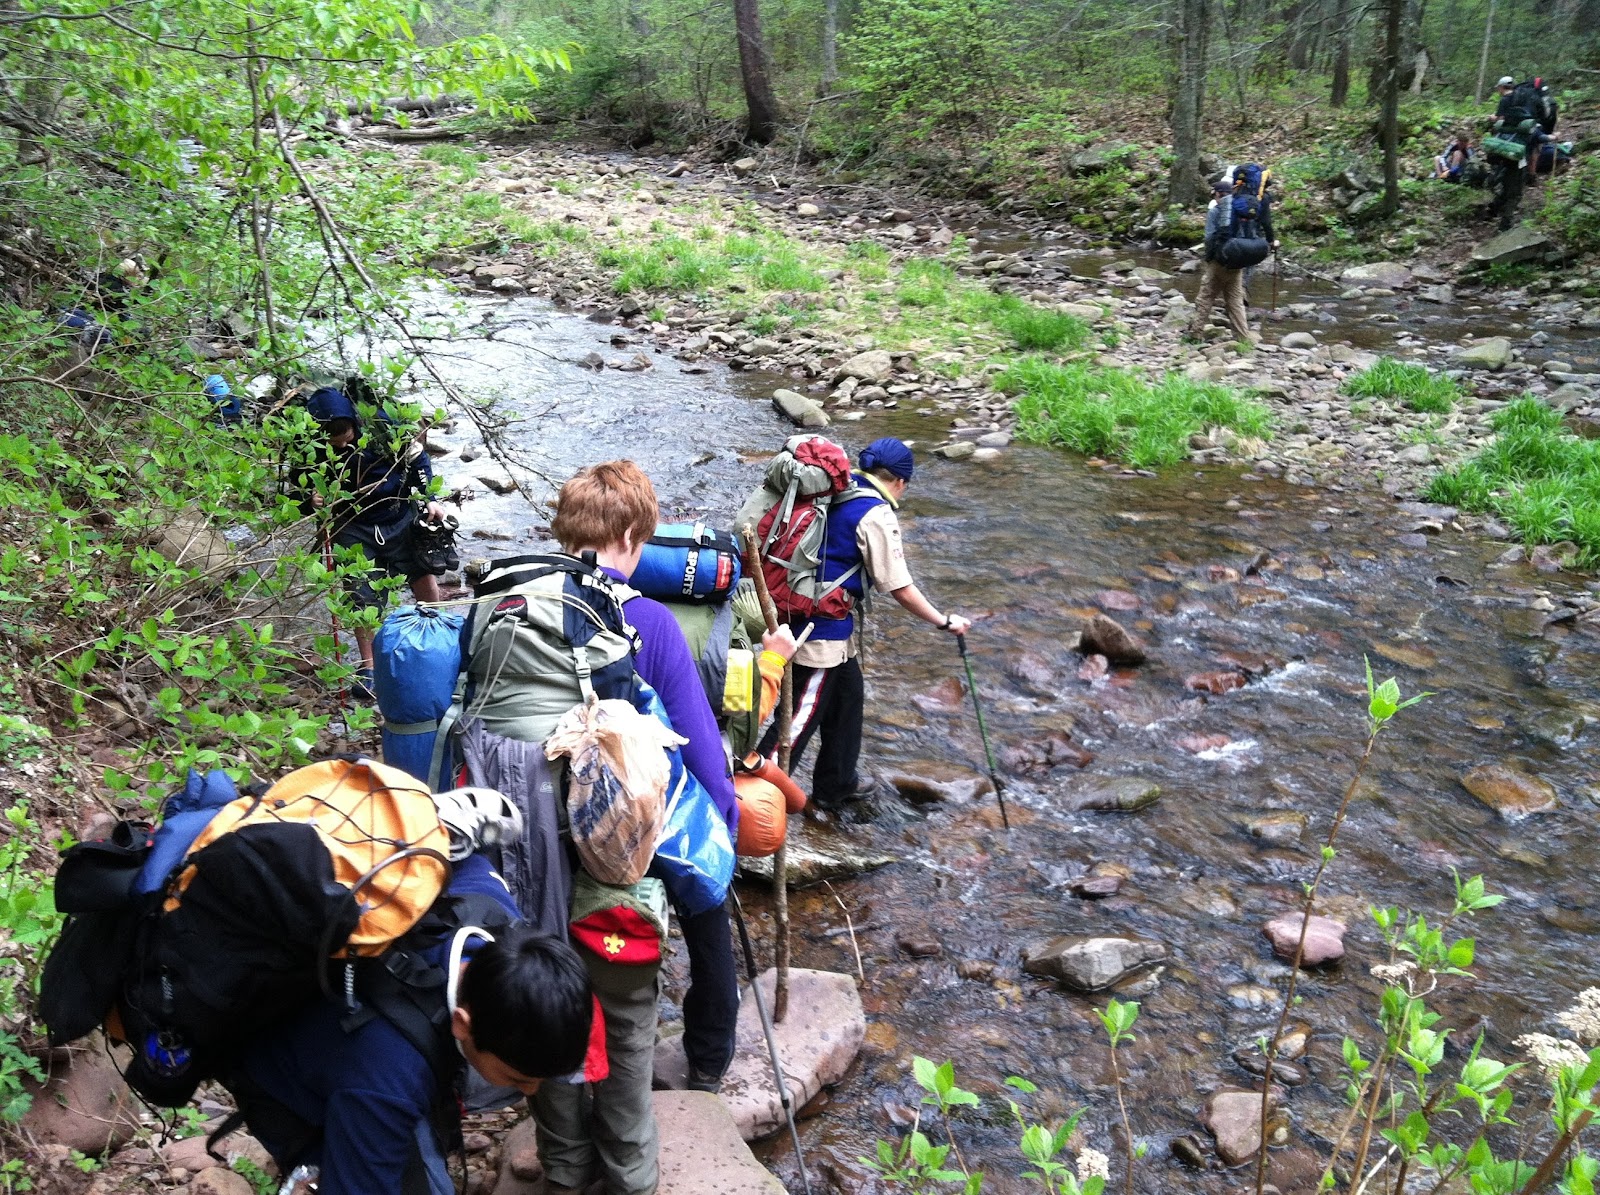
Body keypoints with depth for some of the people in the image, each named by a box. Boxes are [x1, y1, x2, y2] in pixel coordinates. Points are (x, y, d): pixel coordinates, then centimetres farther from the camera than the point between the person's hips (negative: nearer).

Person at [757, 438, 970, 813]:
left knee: (848, 695, 24)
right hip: (822, 631, -9)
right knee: (802, 718, -1)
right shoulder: (877, 516, -16)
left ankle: (838, 783, 39)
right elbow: (899, 588, -15)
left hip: (798, 611, 9)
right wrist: (944, 621, -3)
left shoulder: (835, 493, 7)